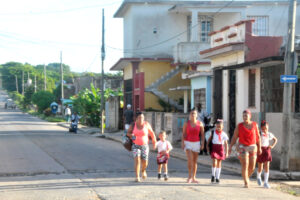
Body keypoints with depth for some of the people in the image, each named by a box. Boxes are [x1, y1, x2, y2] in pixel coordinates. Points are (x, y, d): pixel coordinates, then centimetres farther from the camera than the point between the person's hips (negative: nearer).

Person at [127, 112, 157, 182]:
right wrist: (131, 135, -20)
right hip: (136, 146, -1)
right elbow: (128, 133, 3)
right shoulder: (133, 125, -9)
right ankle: (137, 177, -17)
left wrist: (154, 141, 9)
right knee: (137, 160, -20)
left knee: (144, 162, 3)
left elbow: (151, 133, 3)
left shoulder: (146, 124, -9)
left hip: (144, 146, 1)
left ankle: (143, 171, 38)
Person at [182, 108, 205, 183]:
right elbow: (183, 134, -1)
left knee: (195, 161, 6)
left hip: (196, 143, 2)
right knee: (190, 159, -17)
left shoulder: (200, 124, 1)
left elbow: (202, 134, 4)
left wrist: (202, 144, -4)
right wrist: (182, 143, -11)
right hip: (188, 143, -2)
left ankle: (193, 178, 13)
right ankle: (190, 176, -13)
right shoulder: (186, 123, -1)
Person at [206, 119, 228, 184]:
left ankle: (217, 178, 14)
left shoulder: (224, 134, -1)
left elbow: (226, 144, 3)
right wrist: (207, 145, 4)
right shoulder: (213, 132, -1)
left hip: (220, 148, 1)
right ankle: (213, 175, 5)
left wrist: (226, 152, 2)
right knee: (214, 162, -14)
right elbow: (209, 139, 14)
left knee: (219, 163, 6)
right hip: (214, 148, -1)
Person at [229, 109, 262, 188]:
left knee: (252, 167, 3)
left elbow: (257, 136, 8)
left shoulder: (254, 125, 1)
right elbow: (234, 137, -2)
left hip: (252, 147, 2)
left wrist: (259, 148, 6)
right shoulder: (239, 126, -4)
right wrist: (230, 147, -11)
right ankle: (246, 183, -11)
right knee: (245, 165, -16)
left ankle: (247, 177, 32)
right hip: (243, 147, -2)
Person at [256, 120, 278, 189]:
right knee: (260, 168, 6)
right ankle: (258, 177, 38)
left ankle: (265, 182, -5)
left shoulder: (269, 134, 3)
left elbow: (275, 139, 19)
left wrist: (272, 146, 5)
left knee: (267, 167, -7)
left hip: (267, 150, 2)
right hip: (260, 150, -2)